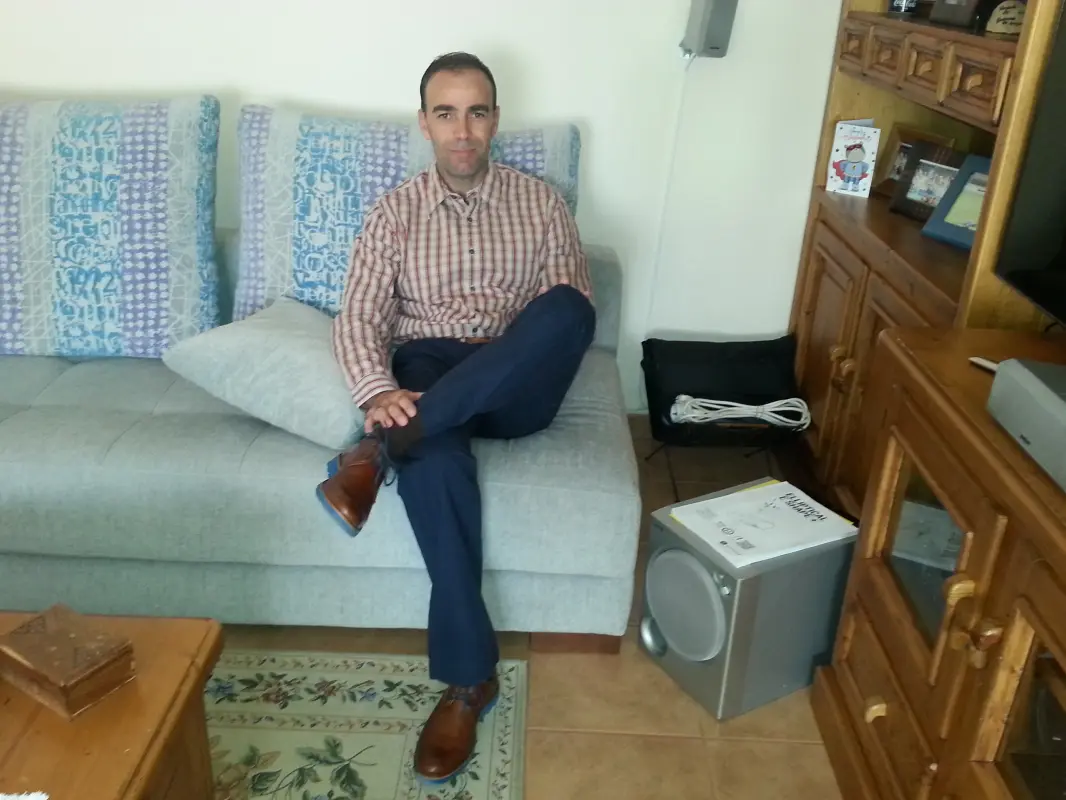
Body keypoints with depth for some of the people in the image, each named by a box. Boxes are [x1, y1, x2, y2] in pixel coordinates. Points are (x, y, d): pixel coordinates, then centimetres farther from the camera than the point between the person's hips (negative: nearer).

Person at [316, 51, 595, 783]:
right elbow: (359, 317, -1)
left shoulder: (541, 202, 11)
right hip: (428, 372, 0)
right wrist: (379, 392, -23)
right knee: (431, 451, -39)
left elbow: (575, 313, 5)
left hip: (517, 389, 1)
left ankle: (381, 451, -38)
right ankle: (471, 676, -31)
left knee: (568, 306, -33)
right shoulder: (395, 211, 10)